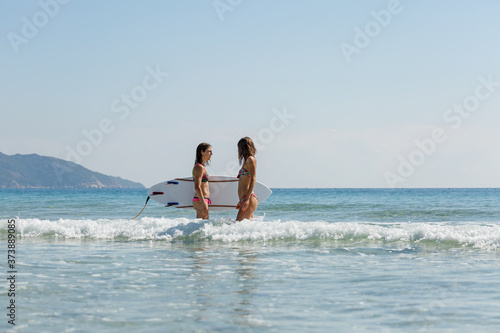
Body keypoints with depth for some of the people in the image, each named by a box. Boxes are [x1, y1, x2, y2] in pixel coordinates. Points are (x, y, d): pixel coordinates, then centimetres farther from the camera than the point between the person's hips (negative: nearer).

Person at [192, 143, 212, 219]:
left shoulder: (202, 167, 16)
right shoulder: (199, 168, -14)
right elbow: (197, 187, -22)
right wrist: (204, 204, -28)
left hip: (203, 201, 10)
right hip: (200, 201, -10)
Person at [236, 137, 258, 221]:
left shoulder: (250, 159, -4)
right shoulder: (246, 161, 22)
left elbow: (253, 180, -14)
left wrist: (247, 199, -21)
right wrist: (241, 201, 27)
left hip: (250, 198, -9)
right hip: (245, 199, 9)